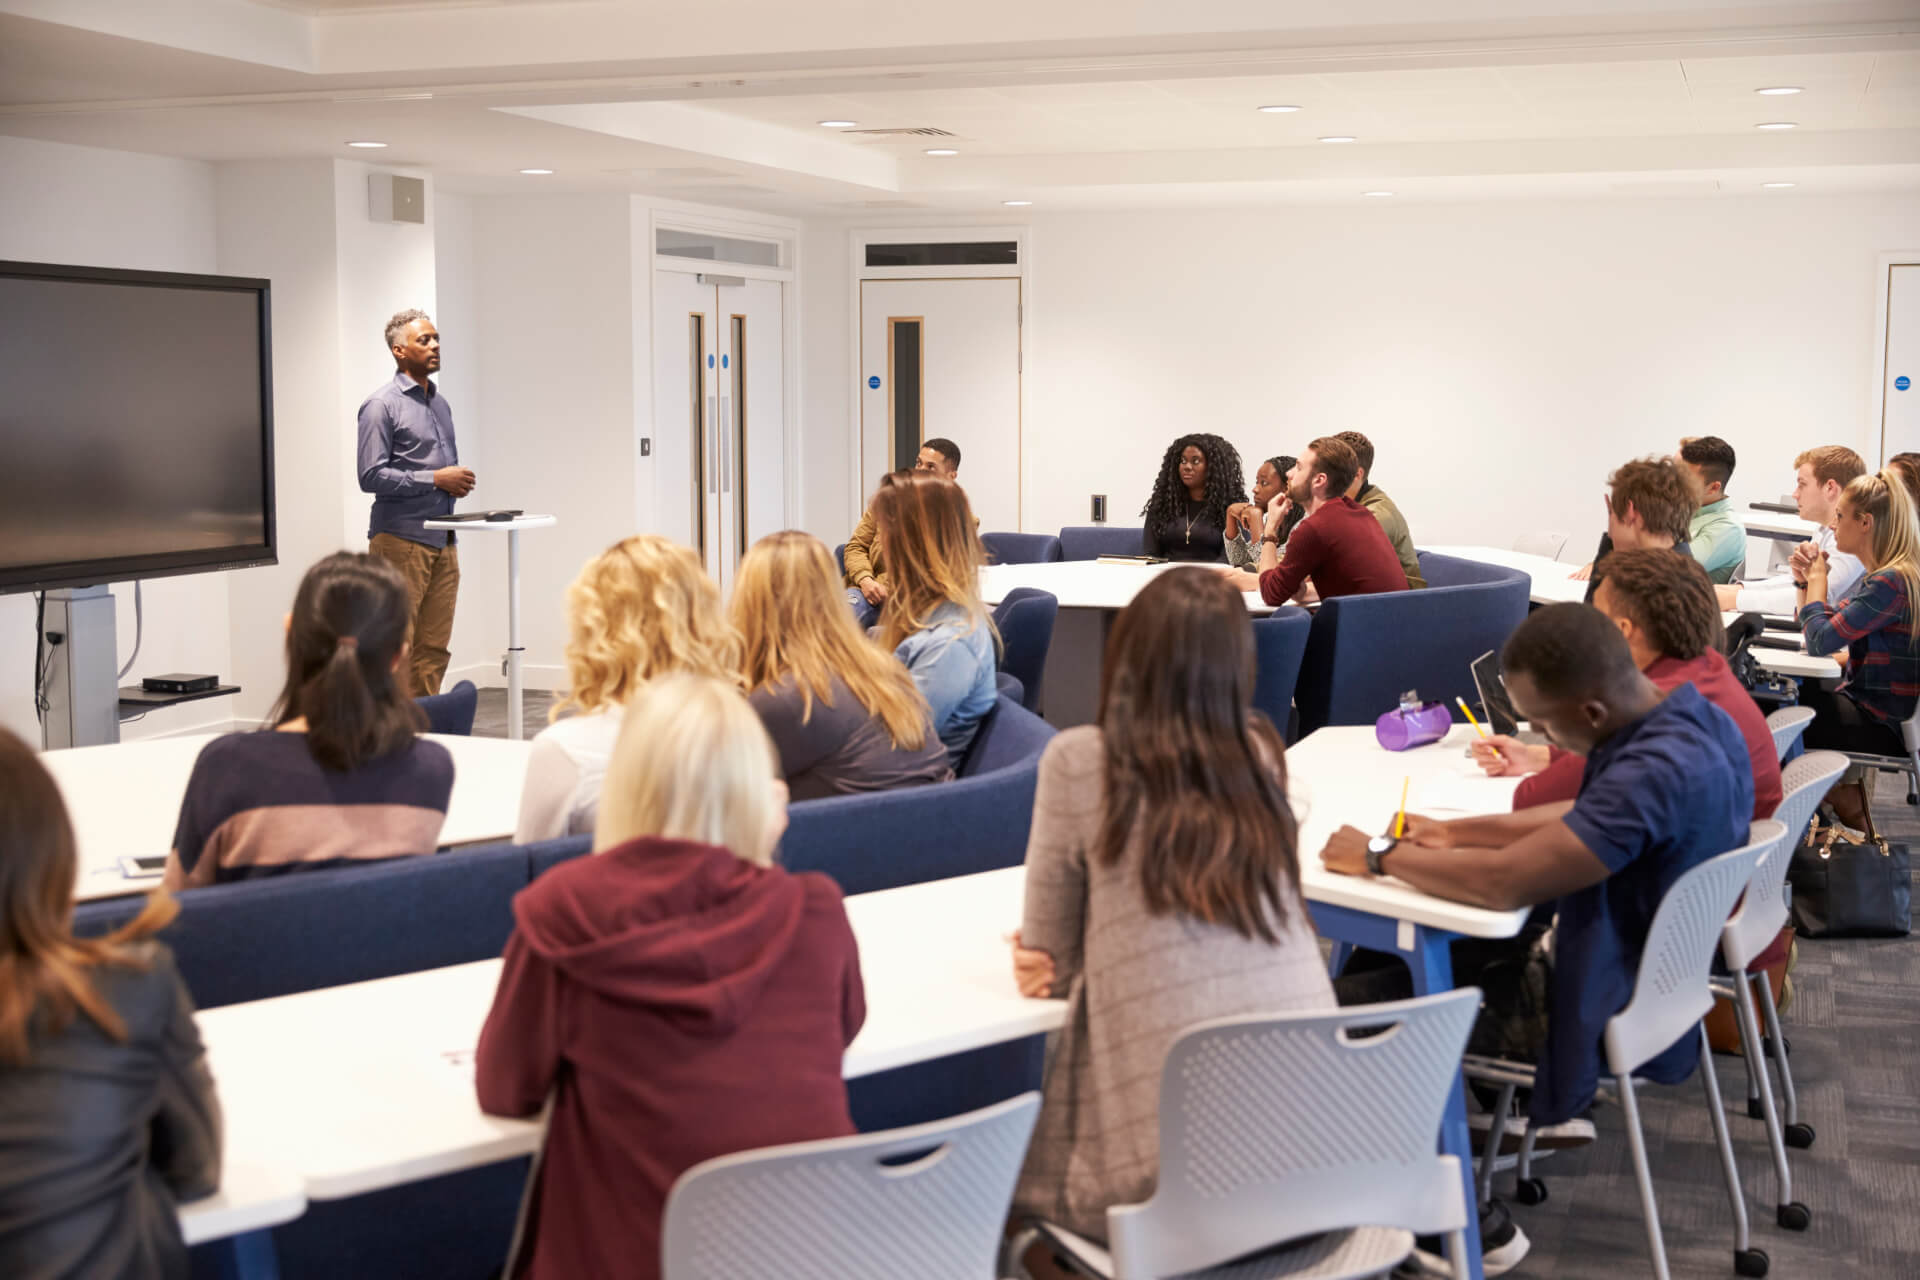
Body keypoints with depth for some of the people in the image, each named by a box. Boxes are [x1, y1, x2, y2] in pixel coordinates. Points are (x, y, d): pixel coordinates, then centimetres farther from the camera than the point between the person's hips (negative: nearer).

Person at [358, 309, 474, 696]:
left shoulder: (441, 403, 17)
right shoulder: (381, 405, -7)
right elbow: (371, 476, -14)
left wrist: (459, 480, 6)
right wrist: (436, 479, -15)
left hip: (443, 540, 7)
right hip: (401, 539, -7)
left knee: (434, 648, 6)